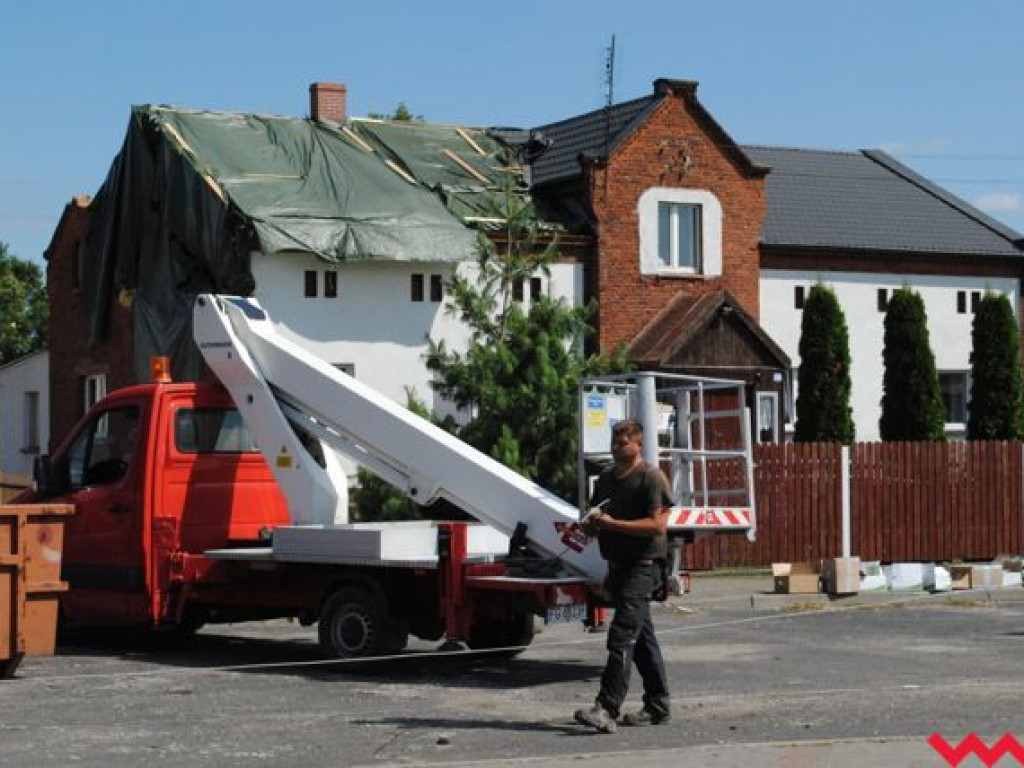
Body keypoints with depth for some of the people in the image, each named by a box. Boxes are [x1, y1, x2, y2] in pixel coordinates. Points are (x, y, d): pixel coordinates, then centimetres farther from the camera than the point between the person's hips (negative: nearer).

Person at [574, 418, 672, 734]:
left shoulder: (651, 477, -8)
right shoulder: (606, 479, 17)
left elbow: (658, 524, -18)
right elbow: (594, 520, 25)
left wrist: (612, 523, -20)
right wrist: (590, 524, 0)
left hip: (642, 565, -8)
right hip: (617, 564, 8)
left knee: (622, 635, -16)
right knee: (642, 637, 13)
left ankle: (607, 709, -22)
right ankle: (657, 706, 19)